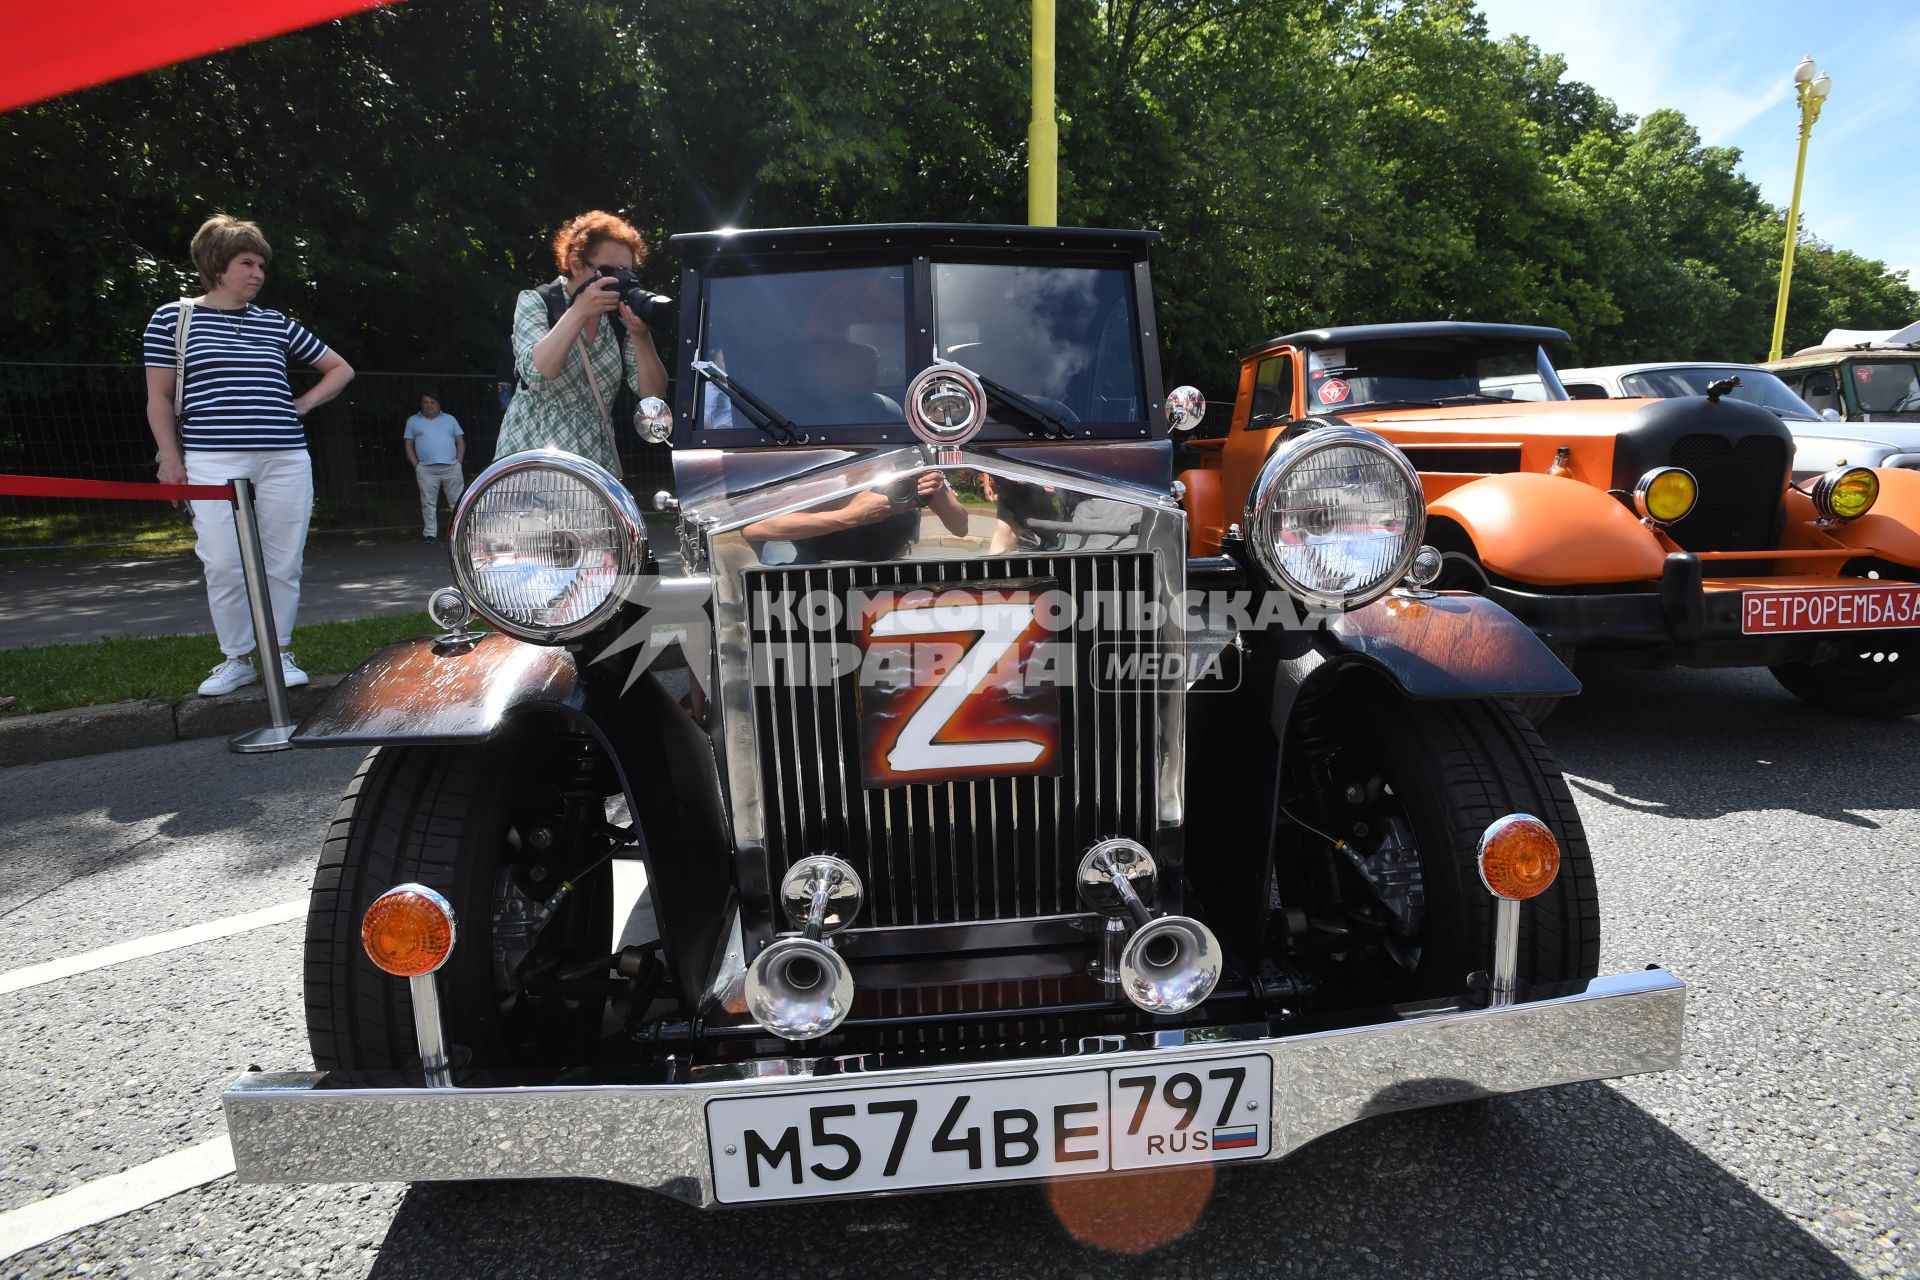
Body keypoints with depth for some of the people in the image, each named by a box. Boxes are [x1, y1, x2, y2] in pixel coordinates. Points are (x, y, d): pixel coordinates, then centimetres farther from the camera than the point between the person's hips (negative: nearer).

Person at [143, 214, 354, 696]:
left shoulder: (277, 324, 14)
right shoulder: (173, 317, 8)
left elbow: (340, 369, 23)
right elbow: (160, 397, 7)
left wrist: (304, 404, 11)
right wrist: (170, 457, -1)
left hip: (285, 458, 2)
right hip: (212, 462, -2)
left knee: (283, 564, 2)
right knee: (223, 566, -4)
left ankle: (281, 654, 15)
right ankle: (236, 660, 9)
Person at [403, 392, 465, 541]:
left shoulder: (450, 419, 16)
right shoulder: (413, 421, 14)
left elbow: (460, 442, 12)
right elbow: (409, 445, 12)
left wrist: (459, 462, 0)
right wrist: (416, 466, 0)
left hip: (451, 468, 0)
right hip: (426, 470, 0)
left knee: (457, 502, 0)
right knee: (428, 503, -1)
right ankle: (429, 533, 3)